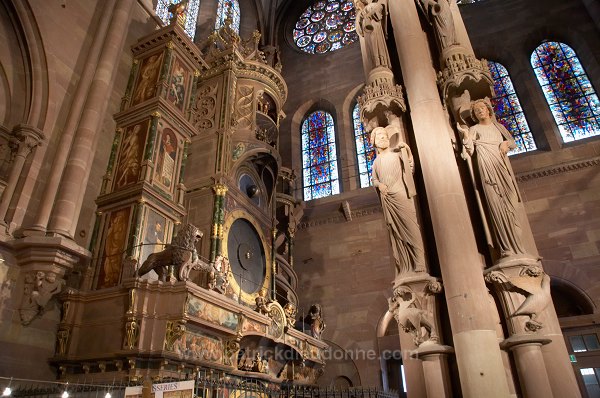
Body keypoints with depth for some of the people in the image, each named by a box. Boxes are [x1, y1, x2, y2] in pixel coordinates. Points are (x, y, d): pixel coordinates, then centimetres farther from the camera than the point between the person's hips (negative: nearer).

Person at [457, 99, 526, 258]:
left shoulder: (498, 126, 24)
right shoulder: (474, 129, 12)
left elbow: (514, 143, 26)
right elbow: (470, 152, -2)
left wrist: (506, 143, 4)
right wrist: (465, 134, -16)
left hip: (501, 164, 4)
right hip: (486, 166, -4)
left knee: (509, 202, -4)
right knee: (497, 204, -12)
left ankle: (517, 247, 0)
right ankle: (509, 249, -14)